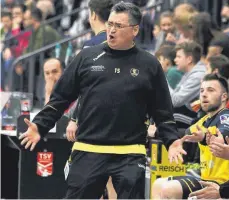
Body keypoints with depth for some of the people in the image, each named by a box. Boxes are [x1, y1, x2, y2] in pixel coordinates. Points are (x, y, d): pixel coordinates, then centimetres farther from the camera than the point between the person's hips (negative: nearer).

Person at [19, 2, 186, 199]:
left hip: (130, 156, -1)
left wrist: (172, 141, -6)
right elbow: (60, 98, 9)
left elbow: (162, 111, 8)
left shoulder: (149, 65, 5)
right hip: (87, 152, 1)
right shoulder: (87, 57, 6)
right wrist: (39, 126, -1)